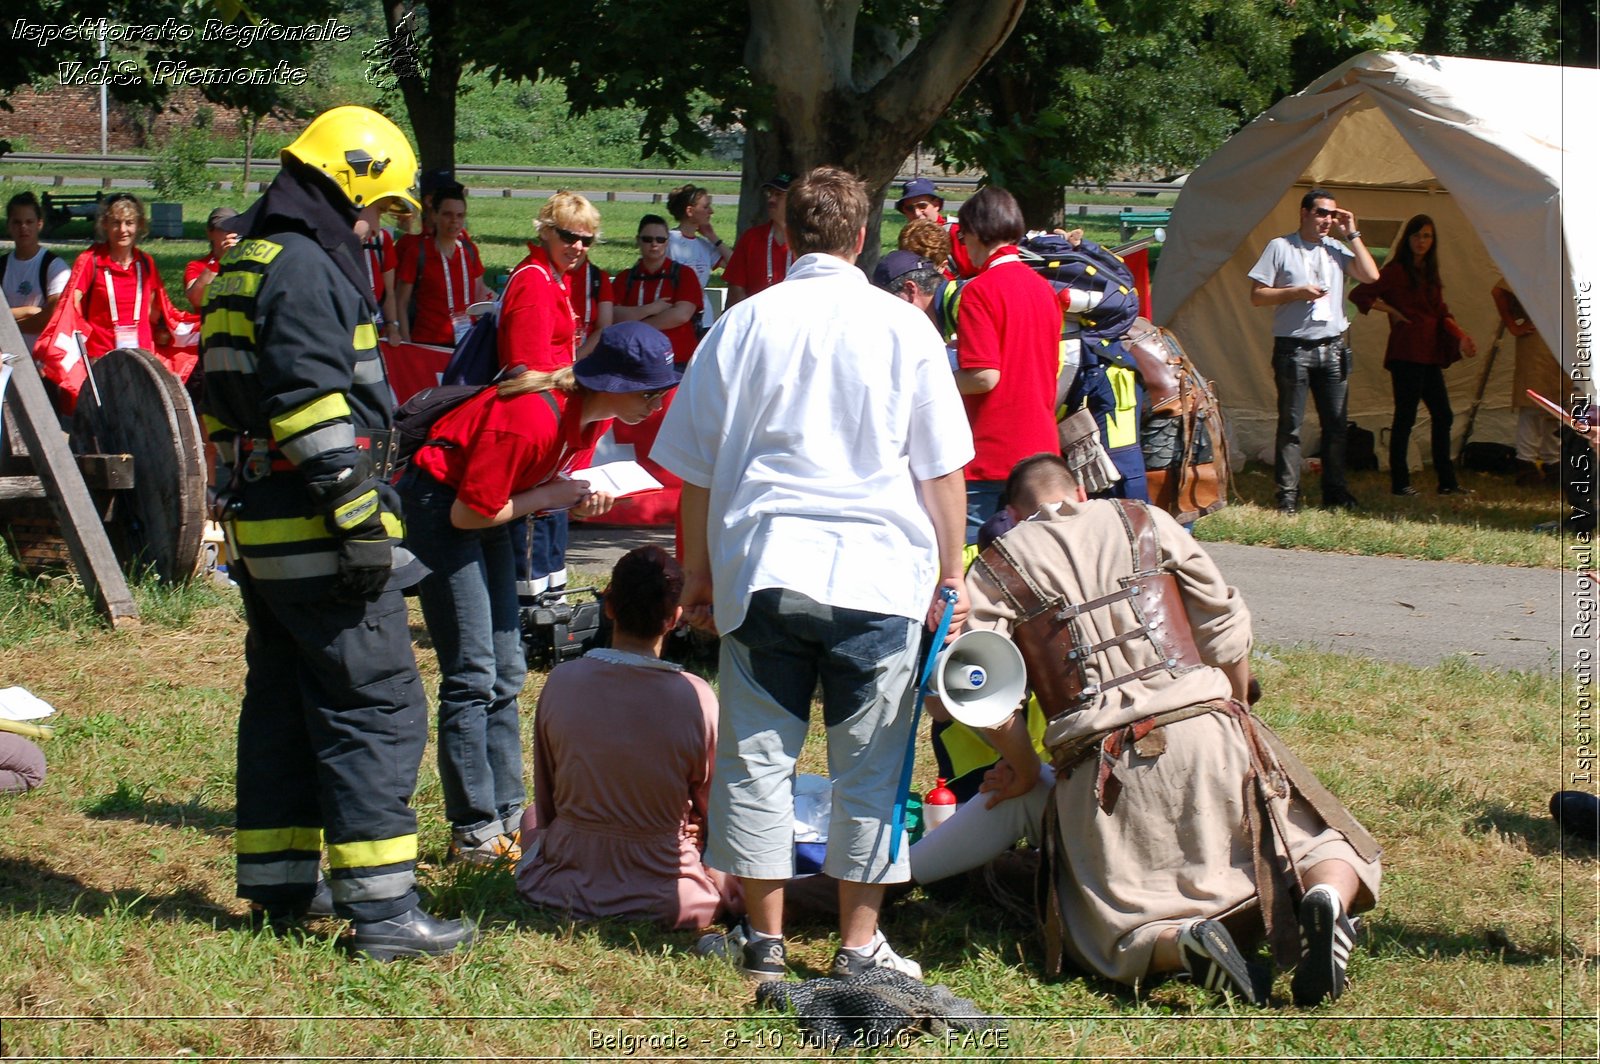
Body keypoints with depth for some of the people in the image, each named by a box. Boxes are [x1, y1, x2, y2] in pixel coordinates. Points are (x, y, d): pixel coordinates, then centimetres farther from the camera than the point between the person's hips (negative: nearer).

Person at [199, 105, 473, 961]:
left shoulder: (246, 266, 17)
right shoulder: (306, 270, -15)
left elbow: (223, 403, 23)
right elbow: (311, 405, -23)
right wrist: (360, 514, -22)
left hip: (261, 528, 10)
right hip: (316, 534, -10)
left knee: (282, 702, 17)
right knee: (375, 706, -8)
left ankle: (278, 886, 23)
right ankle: (381, 906, -10)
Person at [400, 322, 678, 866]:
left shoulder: (594, 417, -4)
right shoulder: (532, 420, -31)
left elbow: (557, 484, 10)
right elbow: (470, 513, -25)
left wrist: (583, 499, -12)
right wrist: (552, 495, -20)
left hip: (487, 517, 10)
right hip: (438, 509, -10)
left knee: (505, 673, 8)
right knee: (471, 676, -10)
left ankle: (507, 816, 13)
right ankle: (475, 834, -7)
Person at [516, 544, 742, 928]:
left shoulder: (562, 681, -11)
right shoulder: (695, 696, -18)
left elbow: (546, 800, 3)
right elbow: (711, 808, -2)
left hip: (565, 889, 0)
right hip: (664, 899, 0)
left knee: (532, 816, 33)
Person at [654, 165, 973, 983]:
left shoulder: (743, 324, 5)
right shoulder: (903, 328, 2)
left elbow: (697, 469, 9)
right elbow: (942, 470, 4)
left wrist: (697, 570, 19)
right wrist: (950, 577, 12)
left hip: (762, 569, 1)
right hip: (879, 575, -1)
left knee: (757, 756, 9)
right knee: (869, 765, 6)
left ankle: (763, 935, 14)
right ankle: (859, 944, 8)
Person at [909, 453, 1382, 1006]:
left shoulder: (997, 569, 12)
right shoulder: (1144, 522, 17)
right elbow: (1228, 630, 14)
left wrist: (1025, 769, 13)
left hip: (1101, 763, -1)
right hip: (1206, 728, 1)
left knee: (1111, 928, 11)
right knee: (1318, 843, 14)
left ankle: (1183, 940, -24)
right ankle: (1326, 898, -22)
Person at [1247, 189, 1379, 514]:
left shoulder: (1337, 249, 10)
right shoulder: (1280, 247, -1)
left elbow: (1371, 276, -3)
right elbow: (1257, 296, -2)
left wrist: (1352, 235, -2)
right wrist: (1297, 293, -14)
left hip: (1333, 348, 4)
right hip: (1294, 349, -4)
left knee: (1335, 424, 6)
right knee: (1291, 425, -3)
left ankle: (1334, 492, 14)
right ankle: (1288, 496, 1)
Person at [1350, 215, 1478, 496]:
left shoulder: (1429, 273, 17)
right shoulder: (1396, 270, -5)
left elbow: (1441, 313, 14)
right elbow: (1358, 294, -11)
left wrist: (1460, 336, -3)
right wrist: (1391, 311, -10)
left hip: (1429, 354, 8)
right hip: (1406, 352, -8)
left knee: (1442, 415, 8)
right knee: (1405, 417, -5)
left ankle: (1447, 482, 13)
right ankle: (1399, 482, 0)